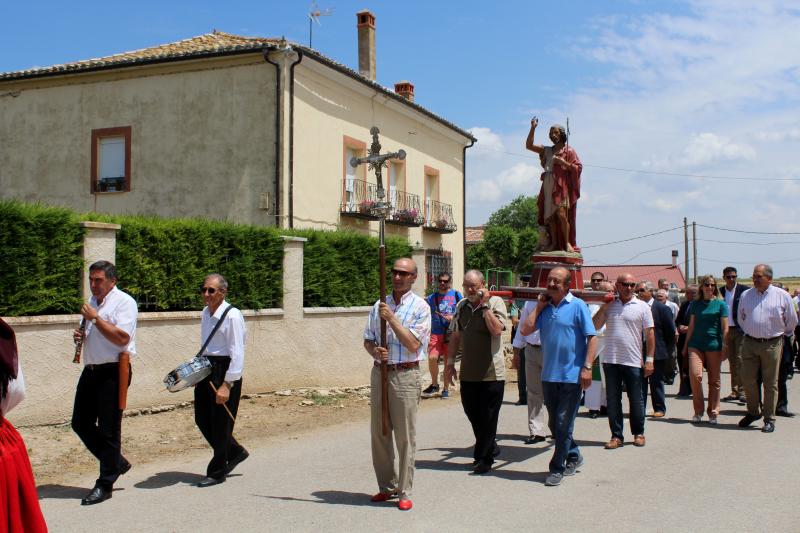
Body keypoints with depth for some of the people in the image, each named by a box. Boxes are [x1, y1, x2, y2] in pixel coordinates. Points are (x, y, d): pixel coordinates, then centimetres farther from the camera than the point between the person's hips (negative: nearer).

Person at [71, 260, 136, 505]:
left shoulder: (124, 302, -9)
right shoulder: (92, 302, 17)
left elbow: (122, 338, -20)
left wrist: (95, 318, -16)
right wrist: (80, 336, 7)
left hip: (113, 372, -8)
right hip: (91, 371, 9)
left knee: (108, 429, -2)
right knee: (80, 423, 10)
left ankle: (105, 484, 8)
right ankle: (116, 462, 26)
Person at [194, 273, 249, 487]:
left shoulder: (232, 315, -16)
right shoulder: (205, 313, 10)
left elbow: (237, 353, -18)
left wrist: (227, 385, -22)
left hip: (224, 369, -8)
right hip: (206, 368, 8)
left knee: (220, 422, 1)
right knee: (202, 419, 12)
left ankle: (217, 473, 16)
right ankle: (235, 452, 33)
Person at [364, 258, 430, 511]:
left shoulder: (420, 307, -4)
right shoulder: (379, 305, 12)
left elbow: (413, 345, -12)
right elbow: (368, 340, 14)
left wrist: (392, 319, -16)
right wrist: (375, 351, -8)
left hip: (405, 375, -5)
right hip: (379, 373, 5)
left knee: (405, 437, -1)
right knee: (379, 434, 10)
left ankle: (405, 492, 8)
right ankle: (386, 486, 24)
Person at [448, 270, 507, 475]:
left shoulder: (495, 302, -6)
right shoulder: (461, 306, 9)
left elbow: (497, 330, -21)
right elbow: (456, 336, 16)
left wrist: (485, 305, -19)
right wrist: (451, 361, 14)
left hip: (491, 372, -5)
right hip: (468, 372, 5)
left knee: (488, 418, 2)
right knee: (472, 413, 13)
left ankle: (484, 459, 14)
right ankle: (490, 448, 34)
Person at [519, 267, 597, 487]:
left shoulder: (577, 306, -6)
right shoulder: (544, 307, 9)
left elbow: (592, 338, -9)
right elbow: (526, 330, 1)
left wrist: (587, 367, -16)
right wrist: (539, 306, 0)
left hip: (571, 376, -6)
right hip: (549, 375, 6)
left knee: (563, 425, -1)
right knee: (554, 424, 15)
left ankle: (557, 468, 10)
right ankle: (573, 456, 35)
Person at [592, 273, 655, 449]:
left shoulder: (642, 307, 2)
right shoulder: (609, 305, 9)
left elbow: (650, 334, 1)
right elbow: (595, 326, 3)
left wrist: (650, 359, -5)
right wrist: (604, 307, -6)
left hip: (633, 361, -2)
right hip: (611, 360, 2)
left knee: (636, 400, 7)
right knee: (612, 400, 5)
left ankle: (638, 433, 23)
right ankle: (616, 436, 14)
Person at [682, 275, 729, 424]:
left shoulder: (720, 304, 3)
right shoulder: (696, 304, 11)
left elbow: (725, 328, 0)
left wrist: (725, 347, -6)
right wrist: (686, 345, 15)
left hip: (714, 345, -1)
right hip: (696, 345, 2)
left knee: (714, 380, 4)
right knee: (695, 375, -14)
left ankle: (713, 412, 15)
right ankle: (698, 411, -1)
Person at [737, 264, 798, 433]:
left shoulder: (782, 296, -2)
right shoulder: (746, 295, 5)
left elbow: (791, 321, 10)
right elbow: (740, 318, 20)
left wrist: (782, 334, 17)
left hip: (772, 344, -2)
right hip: (749, 343, 2)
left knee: (770, 383, 4)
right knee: (748, 380, 3)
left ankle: (769, 419, 12)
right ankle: (753, 412, 22)